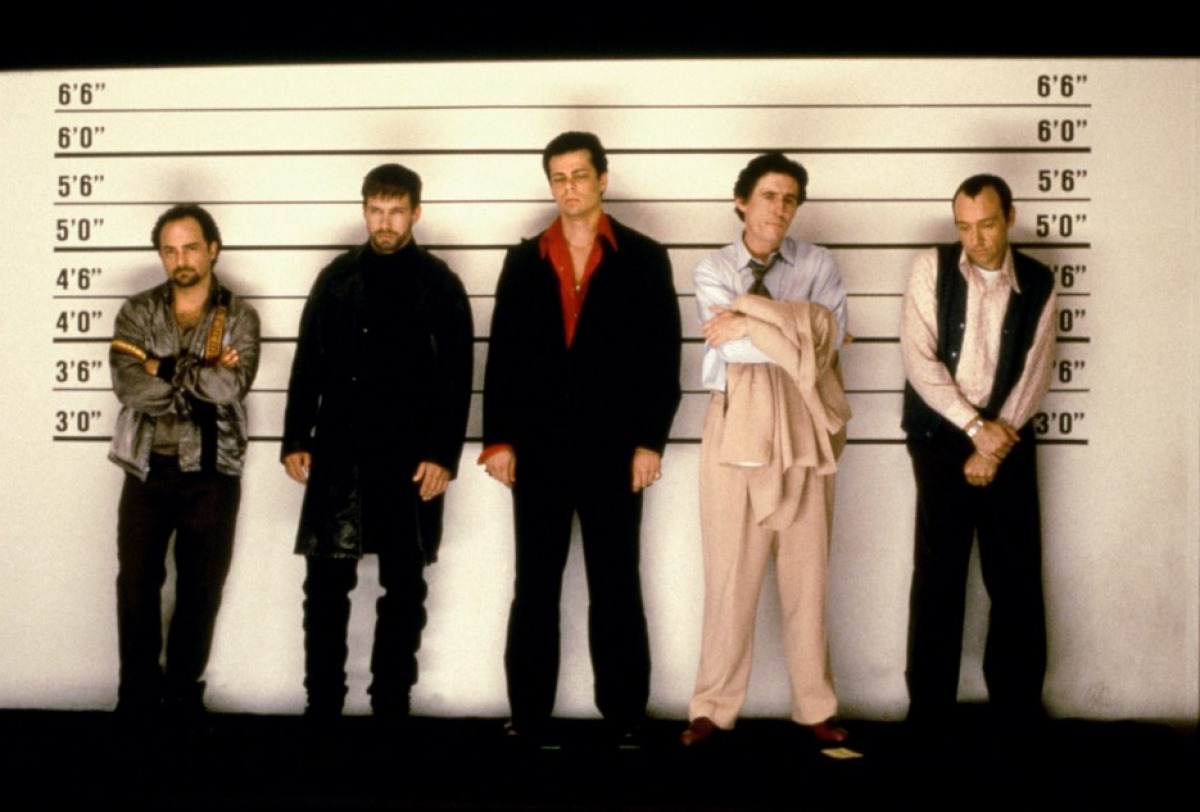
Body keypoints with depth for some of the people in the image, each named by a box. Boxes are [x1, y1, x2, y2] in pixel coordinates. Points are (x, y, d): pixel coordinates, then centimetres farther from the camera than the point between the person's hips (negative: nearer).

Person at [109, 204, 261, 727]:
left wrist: (165, 367, -13)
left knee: (201, 590, 6)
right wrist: (202, 378, -15)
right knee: (136, 585, 3)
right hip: (148, 470, 1)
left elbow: (232, 386, -17)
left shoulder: (239, 318, 0)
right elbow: (128, 386, -13)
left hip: (212, 474, -1)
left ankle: (183, 694, 21)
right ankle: (138, 694, 18)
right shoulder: (137, 313, 3)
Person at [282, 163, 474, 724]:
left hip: (410, 458, -2)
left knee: (404, 585, 5)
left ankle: (392, 707, 14)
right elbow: (308, 363, 10)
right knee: (325, 581, 2)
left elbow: (457, 377, -2)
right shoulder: (336, 278, 9)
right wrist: (296, 439, 4)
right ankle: (322, 705, 12)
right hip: (337, 452, 2)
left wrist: (444, 455, -8)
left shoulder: (439, 284, 2)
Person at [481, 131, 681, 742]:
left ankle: (624, 719, 11)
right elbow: (503, 354, 7)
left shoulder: (644, 258, 4)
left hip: (613, 448, -2)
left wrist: (650, 441, -7)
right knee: (534, 589, 6)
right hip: (537, 447, 2)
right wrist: (497, 439, 0)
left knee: (615, 590, 4)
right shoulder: (524, 261, 10)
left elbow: (662, 357, -1)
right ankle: (528, 719, 13)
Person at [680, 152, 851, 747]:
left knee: (806, 570, 5)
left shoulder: (818, 264, 8)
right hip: (737, 426, -1)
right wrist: (795, 332, -7)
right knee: (730, 570, 0)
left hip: (801, 429, 1)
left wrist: (751, 323, -11)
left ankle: (815, 707, 15)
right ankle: (714, 707, 9)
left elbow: (830, 335, -8)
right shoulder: (712, 270, 7)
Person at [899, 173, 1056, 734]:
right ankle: (928, 708, 10)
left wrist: (995, 443, -10)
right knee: (938, 575, 1)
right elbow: (919, 357, -10)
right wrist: (975, 427, -15)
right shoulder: (931, 268, -3)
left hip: (1008, 441, 2)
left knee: (1016, 577, 4)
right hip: (941, 440, -1)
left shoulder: (1038, 282, 3)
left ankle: (1019, 706, 16)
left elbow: (1035, 372, 0)